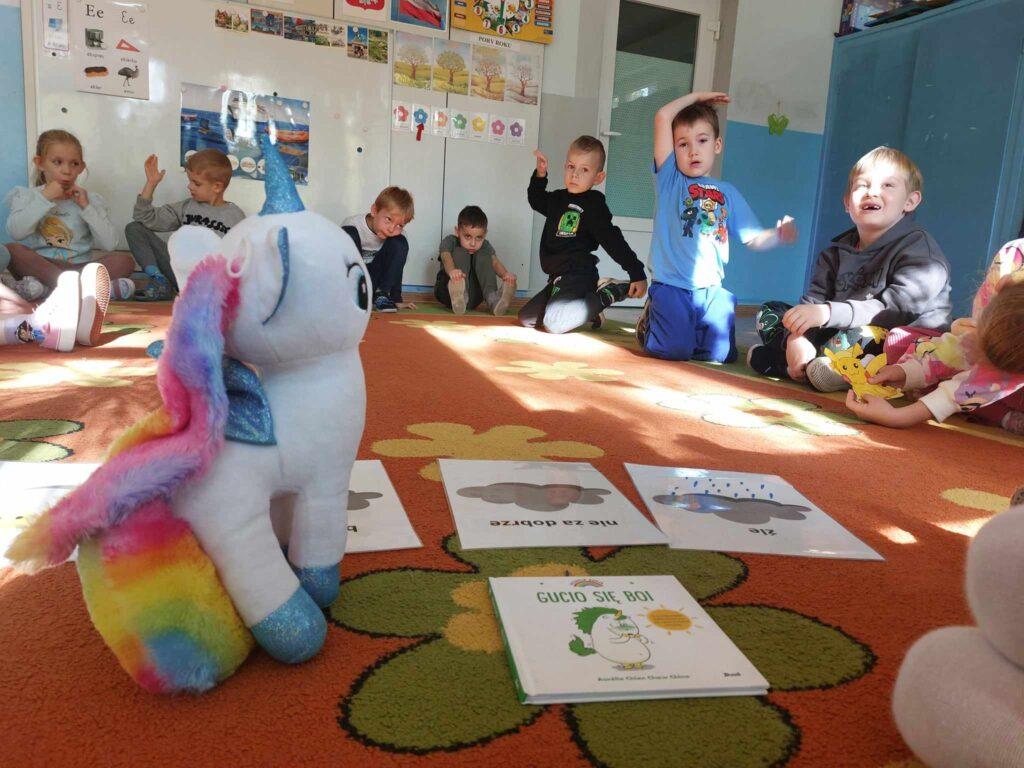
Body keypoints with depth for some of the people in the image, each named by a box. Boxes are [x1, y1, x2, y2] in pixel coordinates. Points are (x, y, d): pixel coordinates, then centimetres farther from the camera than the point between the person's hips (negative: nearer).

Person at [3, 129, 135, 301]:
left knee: (124, 260, -22)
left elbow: (109, 244, -2)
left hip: (80, 265, 1)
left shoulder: (89, 199, 11)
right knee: (12, 251, -30)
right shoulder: (27, 196, 11)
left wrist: (87, 207, -7)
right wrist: (44, 198, -10)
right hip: (40, 265, 0)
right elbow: (15, 232, -10)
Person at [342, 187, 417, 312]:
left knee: (400, 244, -17)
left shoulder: (395, 236, -12)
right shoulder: (352, 226, -24)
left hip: (372, 281, 4)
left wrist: (396, 299, -6)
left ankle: (381, 294, -14)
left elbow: (395, 268, -3)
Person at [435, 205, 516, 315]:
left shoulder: (484, 246, 3)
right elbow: (446, 257, -30)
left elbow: (495, 262, -16)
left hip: (472, 298, 2)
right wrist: (452, 271, -55)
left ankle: (492, 298, -35)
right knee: (461, 253, -23)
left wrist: (505, 274, -41)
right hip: (449, 293, -2)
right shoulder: (450, 241, -8)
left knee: (483, 255, -16)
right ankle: (458, 298, -47)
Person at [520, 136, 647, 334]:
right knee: (526, 317, 12)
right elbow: (536, 200, 33)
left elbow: (612, 240, -13)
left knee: (553, 323, -28)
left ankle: (608, 293, -8)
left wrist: (637, 274, -17)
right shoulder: (558, 198, 12)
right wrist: (540, 175, 15)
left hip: (579, 276, -8)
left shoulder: (594, 204, -10)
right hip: (557, 277, 9)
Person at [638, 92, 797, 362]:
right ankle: (649, 321, 17)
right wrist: (696, 97, 9)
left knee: (720, 354, -6)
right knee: (674, 351, -17)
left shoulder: (727, 193, 14)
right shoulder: (669, 180, 5)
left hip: (712, 290, 3)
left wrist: (778, 235, -8)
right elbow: (663, 117, -2)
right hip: (671, 287, -3)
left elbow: (753, 238, 11)